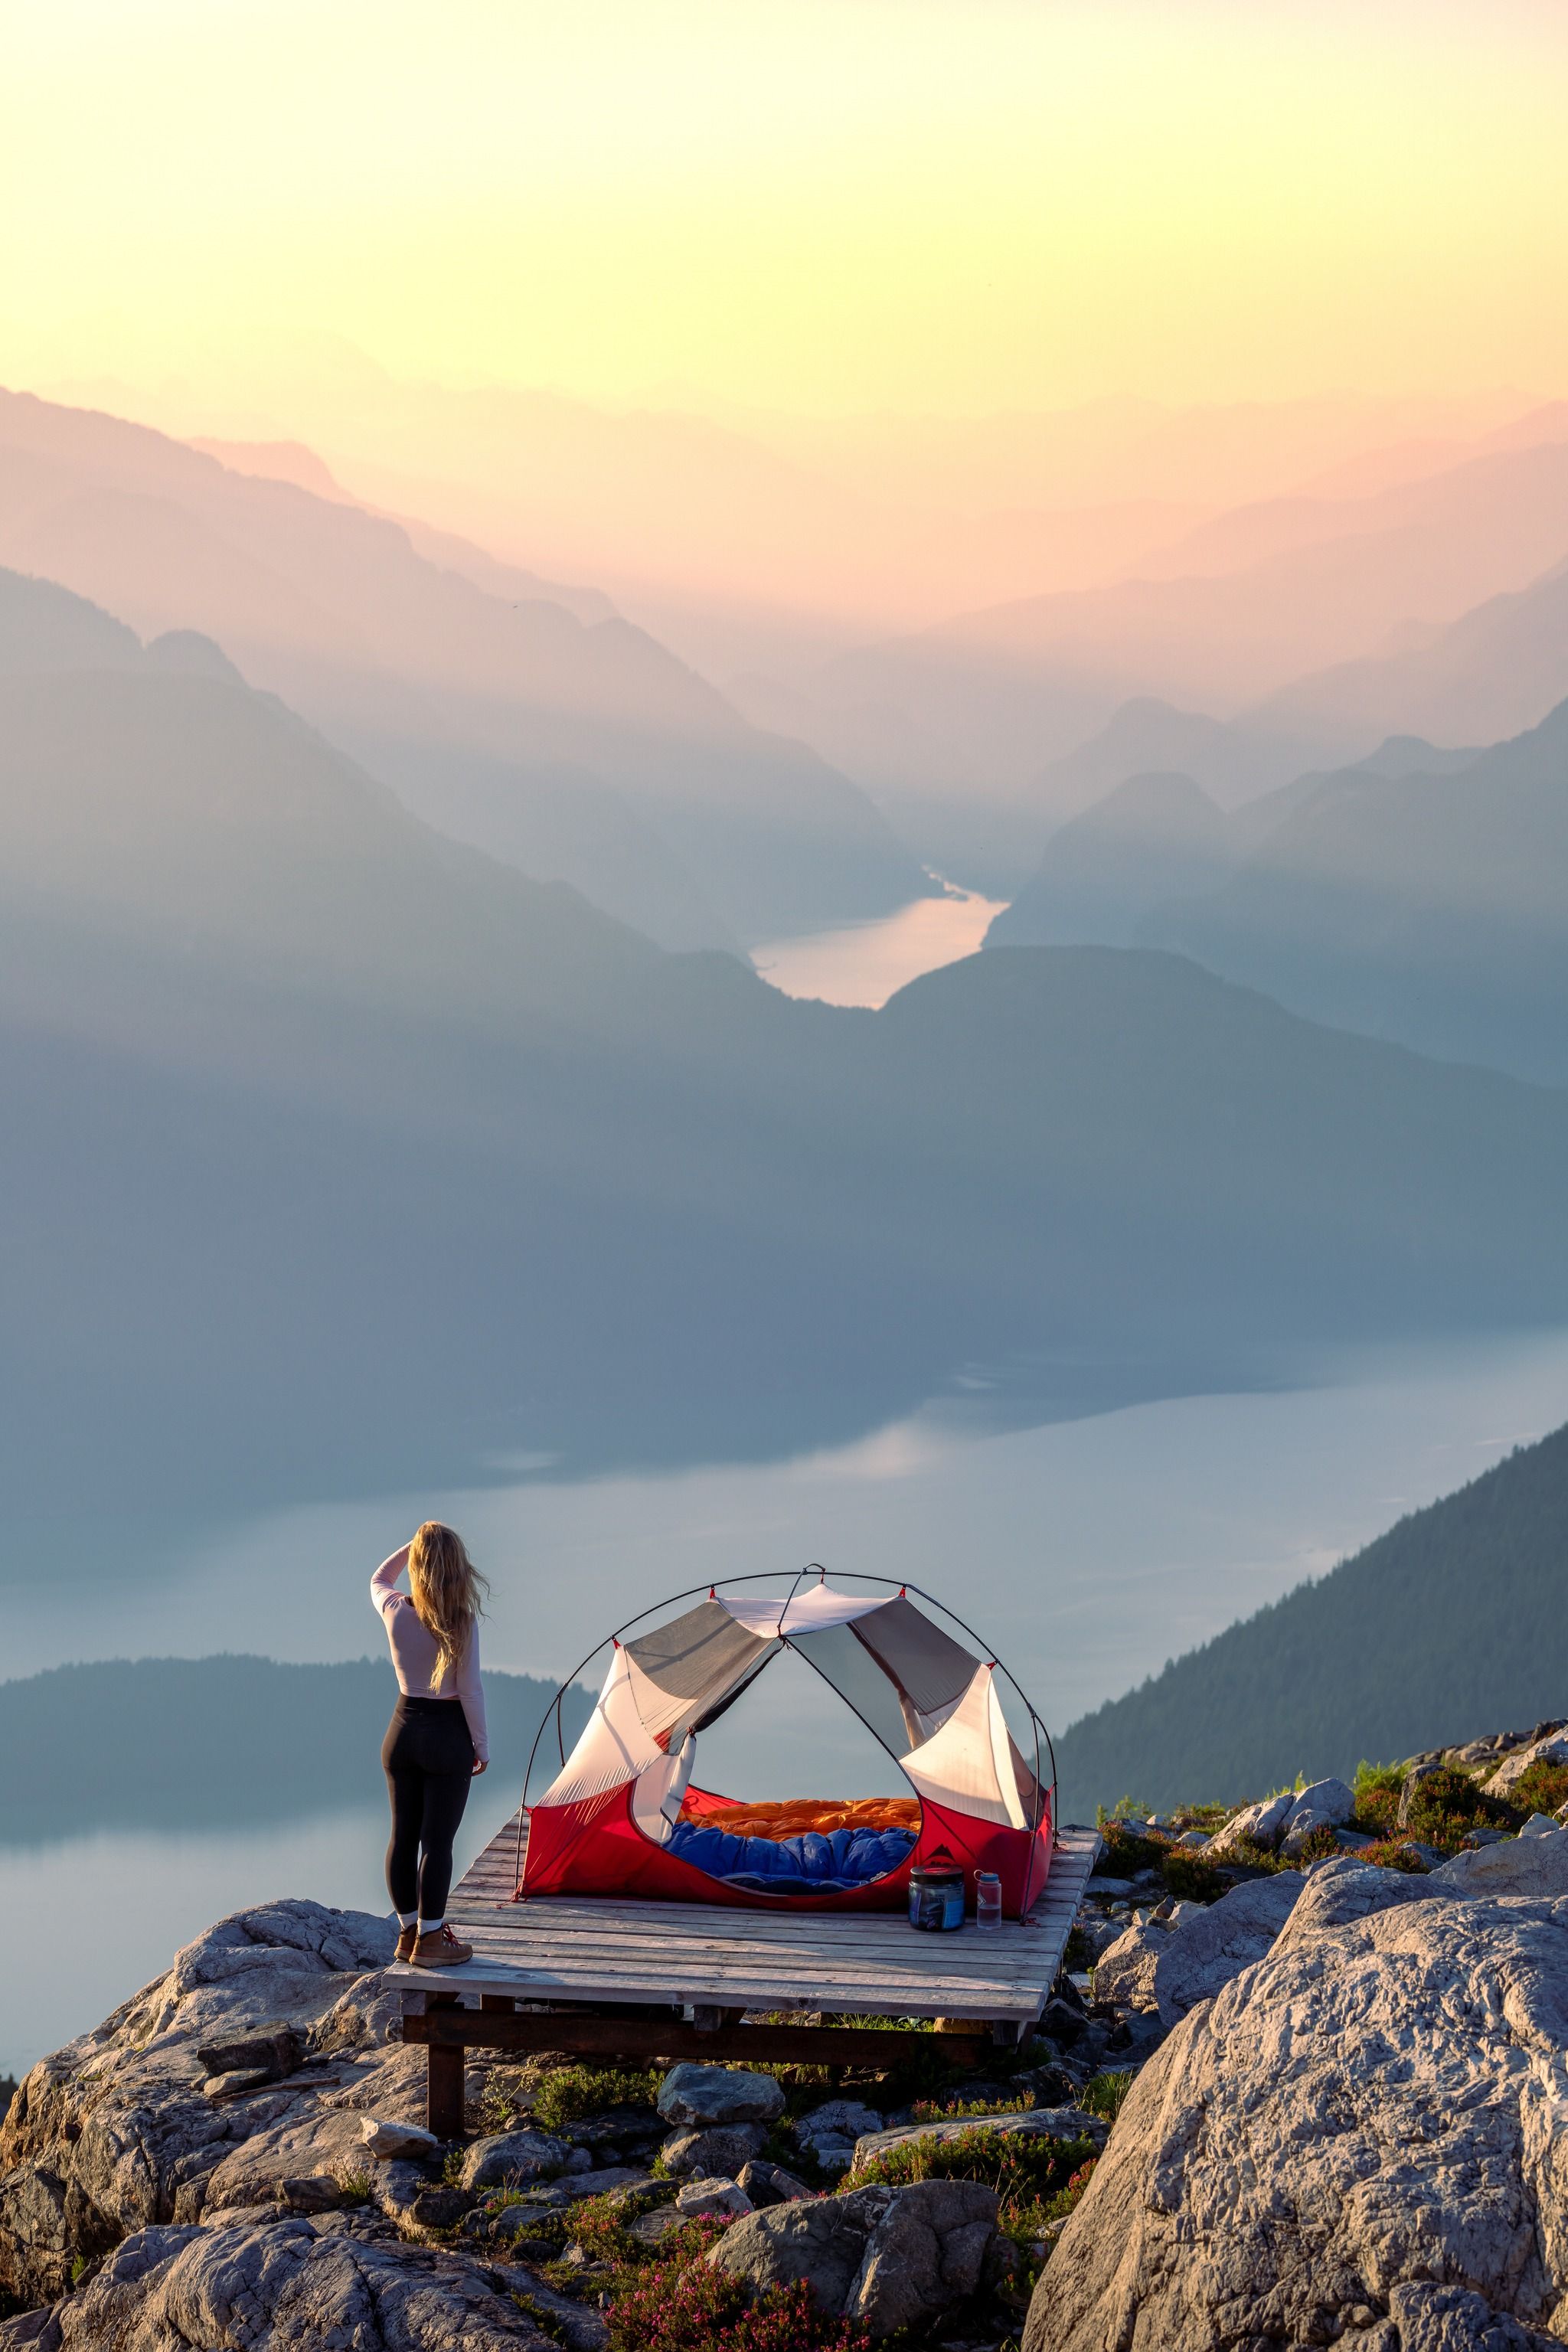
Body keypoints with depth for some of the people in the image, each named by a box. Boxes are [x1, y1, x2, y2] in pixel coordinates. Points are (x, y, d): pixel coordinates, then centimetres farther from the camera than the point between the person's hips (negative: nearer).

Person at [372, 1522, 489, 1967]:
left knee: (403, 1835, 13)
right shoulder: (462, 1621, -16)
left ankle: (409, 1931, 23)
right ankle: (429, 1940, 4)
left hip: (403, 1729, 4)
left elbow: (378, 1580, 20)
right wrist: (481, 1745, -2)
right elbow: (470, 1690, -12)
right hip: (448, 1735, -4)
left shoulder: (394, 1611, -5)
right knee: (437, 1839, 0)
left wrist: (414, 1545, 14)